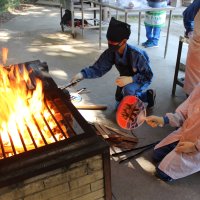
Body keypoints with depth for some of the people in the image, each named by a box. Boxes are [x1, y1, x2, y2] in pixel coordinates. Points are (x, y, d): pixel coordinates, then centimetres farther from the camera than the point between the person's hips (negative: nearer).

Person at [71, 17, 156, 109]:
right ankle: (147, 95, 31)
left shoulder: (136, 54, -36)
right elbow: (98, 68, -18)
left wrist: (130, 79, -43)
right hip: (126, 78, 6)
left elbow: (148, 75, -29)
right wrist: (81, 74, -35)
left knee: (128, 89, -39)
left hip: (142, 79, -6)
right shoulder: (110, 53, -22)